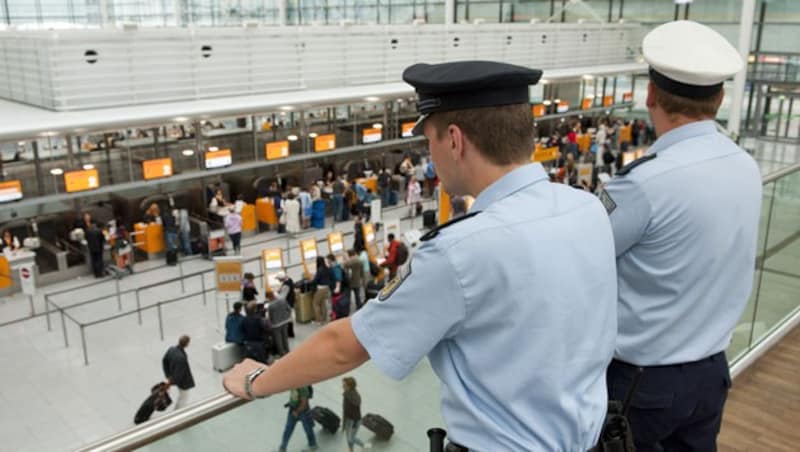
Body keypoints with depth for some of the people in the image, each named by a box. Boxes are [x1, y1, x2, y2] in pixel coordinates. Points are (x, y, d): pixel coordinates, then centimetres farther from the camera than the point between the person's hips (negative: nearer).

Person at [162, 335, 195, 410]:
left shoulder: (171, 349, -16)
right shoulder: (181, 357, -41)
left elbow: (164, 361, 1)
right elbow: (179, 373, -32)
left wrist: (168, 375, 9)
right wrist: (172, 382, -12)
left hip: (175, 377, 8)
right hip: (183, 381, -8)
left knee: (181, 395, 32)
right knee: (184, 398, 17)